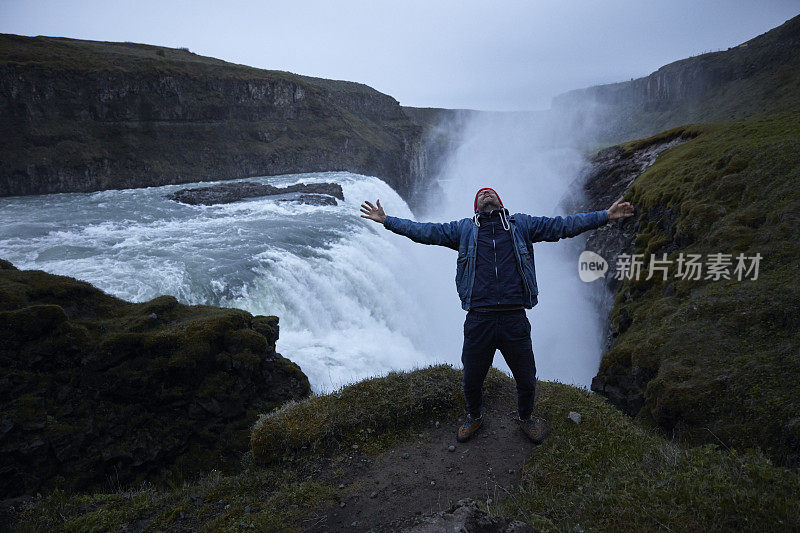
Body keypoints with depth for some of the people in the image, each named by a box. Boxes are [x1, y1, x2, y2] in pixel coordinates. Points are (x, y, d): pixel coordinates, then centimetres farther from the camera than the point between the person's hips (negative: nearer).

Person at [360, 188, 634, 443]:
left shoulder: (521, 224, 13)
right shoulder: (464, 229, 12)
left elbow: (562, 225, 13)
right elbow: (425, 231, 10)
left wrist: (606, 215, 11)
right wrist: (386, 220, 6)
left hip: (514, 319, 0)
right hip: (478, 320, 0)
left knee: (526, 379, 13)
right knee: (471, 379, 13)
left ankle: (526, 416, 44)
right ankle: (474, 416, 44)